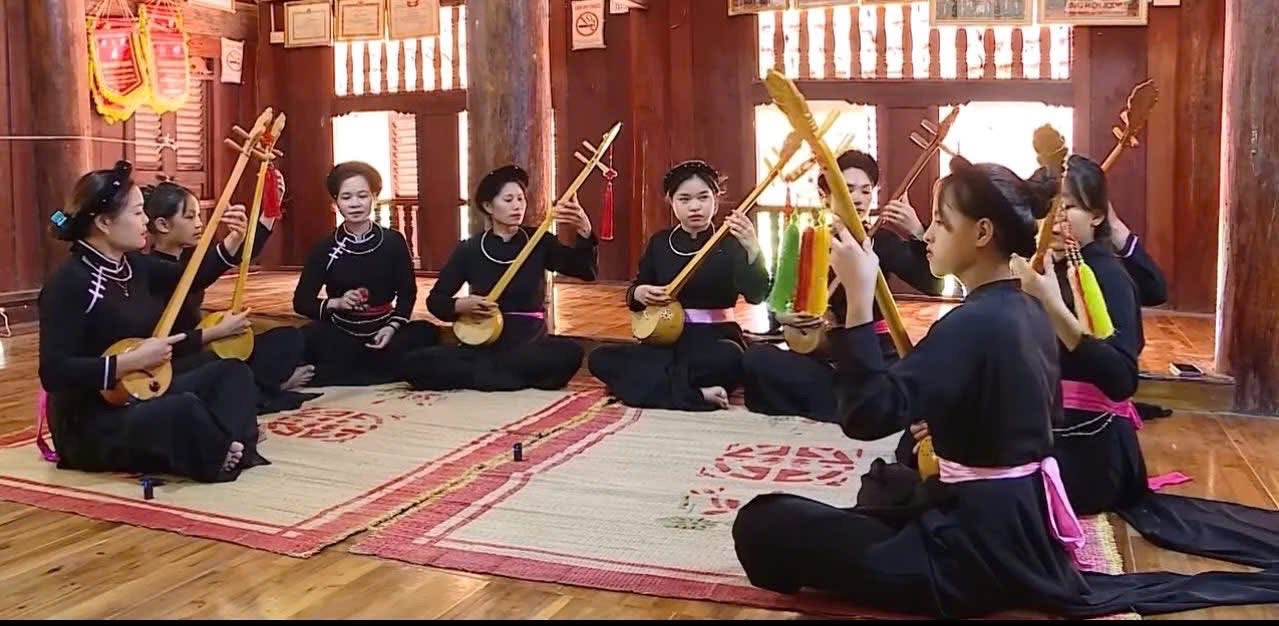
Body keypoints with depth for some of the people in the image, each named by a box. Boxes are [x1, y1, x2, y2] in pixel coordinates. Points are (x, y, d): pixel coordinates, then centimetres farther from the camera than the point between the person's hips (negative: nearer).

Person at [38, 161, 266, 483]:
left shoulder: (134, 265, 5)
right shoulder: (69, 283, -19)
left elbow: (193, 278, 21)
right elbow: (53, 373, -26)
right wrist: (133, 360, -26)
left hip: (143, 396, 10)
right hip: (91, 425, -10)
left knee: (233, 371, 5)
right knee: (185, 408, -34)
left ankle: (233, 449, -17)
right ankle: (221, 460, -6)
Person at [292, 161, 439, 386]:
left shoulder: (393, 241, 0)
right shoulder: (325, 248, -2)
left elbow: (407, 293, 5)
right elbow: (301, 301, 0)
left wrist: (392, 327, -12)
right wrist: (336, 303, -19)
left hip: (382, 332, 2)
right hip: (341, 336, -2)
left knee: (426, 332, -28)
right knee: (307, 337, -33)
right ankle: (380, 373, -17)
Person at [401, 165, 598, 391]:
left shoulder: (539, 242, 3)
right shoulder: (469, 250, 3)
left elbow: (587, 271, -9)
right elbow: (435, 300, 8)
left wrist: (584, 231, -26)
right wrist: (461, 305, -14)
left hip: (531, 345, 0)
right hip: (483, 346, 1)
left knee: (569, 353, -33)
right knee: (414, 363, -22)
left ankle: (482, 374, -19)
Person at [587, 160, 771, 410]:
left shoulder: (730, 243, -4)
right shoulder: (660, 242, 8)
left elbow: (756, 295, -18)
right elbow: (634, 290, 15)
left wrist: (752, 249, -34)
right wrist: (639, 293, -10)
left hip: (715, 338, -4)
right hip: (668, 338, 5)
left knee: (730, 360, -40)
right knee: (599, 358, -17)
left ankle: (650, 383, -21)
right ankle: (696, 395, -26)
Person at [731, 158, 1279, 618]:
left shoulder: (974, 324, -23)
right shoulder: (1027, 312, 5)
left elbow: (867, 414, -33)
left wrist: (859, 295, -32)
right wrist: (943, 430, 22)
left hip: (984, 544, -10)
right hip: (1020, 523, 10)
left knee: (764, 522, -11)